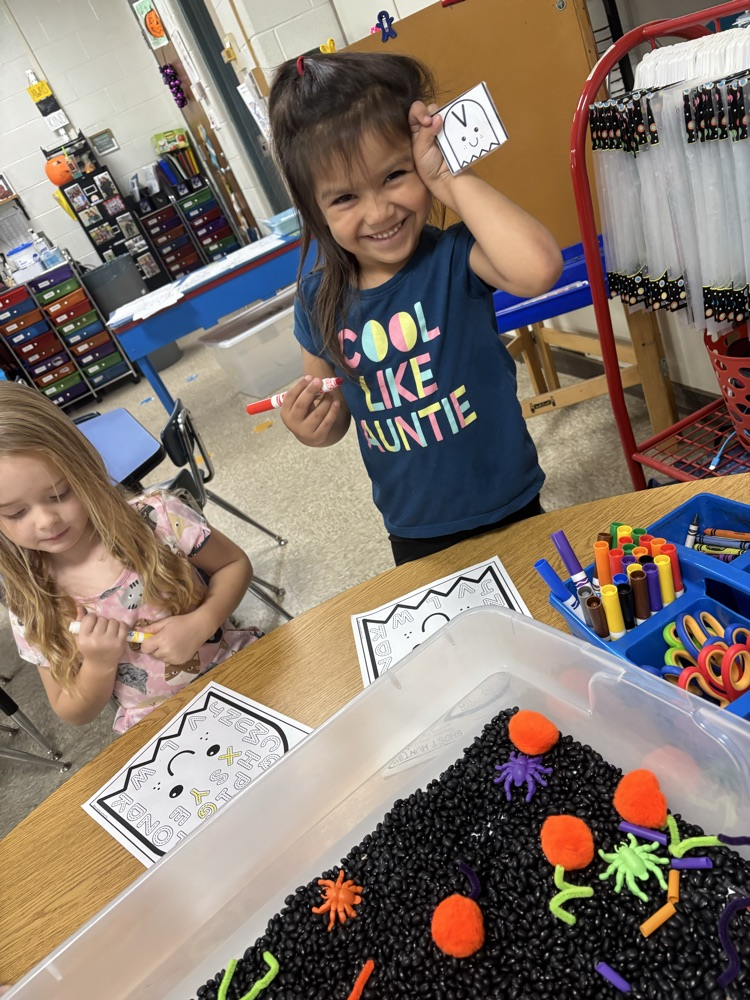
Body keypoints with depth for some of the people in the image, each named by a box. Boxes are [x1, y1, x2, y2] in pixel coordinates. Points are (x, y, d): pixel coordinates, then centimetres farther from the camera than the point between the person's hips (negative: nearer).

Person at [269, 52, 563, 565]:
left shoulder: (453, 256, -18)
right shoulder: (319, 298, -7)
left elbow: (538, 267, -41)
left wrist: (450, 177, -29)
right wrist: (309, 427, -17)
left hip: (510, 512, -3)